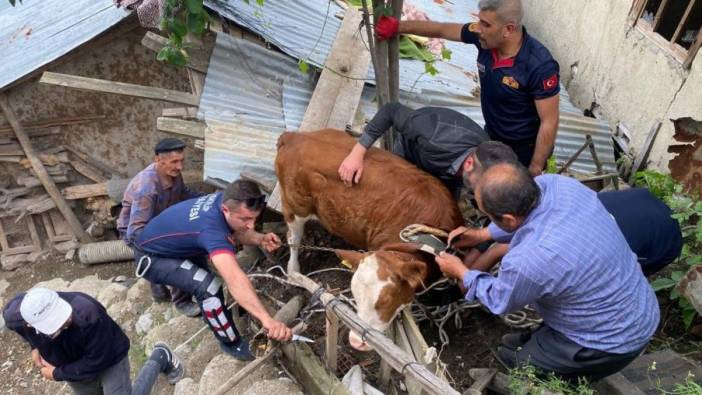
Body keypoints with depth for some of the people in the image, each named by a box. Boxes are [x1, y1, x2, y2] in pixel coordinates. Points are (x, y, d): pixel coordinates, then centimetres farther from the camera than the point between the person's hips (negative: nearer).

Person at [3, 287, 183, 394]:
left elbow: (97, 361, -30)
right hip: (76, 364, 5)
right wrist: (35, 346, -6)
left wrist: (57, 374, -21)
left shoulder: (87, 314, -45)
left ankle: (159, 358, 14)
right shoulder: (14, 315, -29)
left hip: (108, 358, -5)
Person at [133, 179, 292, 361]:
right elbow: (235, 279, -54)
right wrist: (267, 319, -63)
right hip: (151, 257, -8)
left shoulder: (224, 199, -16)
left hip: (166, 245, 9)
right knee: (207, 285, -25)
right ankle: (232, 343, -4)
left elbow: (237, 233, 1)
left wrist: (260, 239, -21)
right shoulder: (212, 228, -41)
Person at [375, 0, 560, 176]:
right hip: (492, 137, 6)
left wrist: (535, 170, -19)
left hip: (525, 149, -6)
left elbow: (549, 122, -25)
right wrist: (397, 26, 2)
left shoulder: (540, 66, -32)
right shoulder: (485, 38, -16)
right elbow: (442, 30, -1)